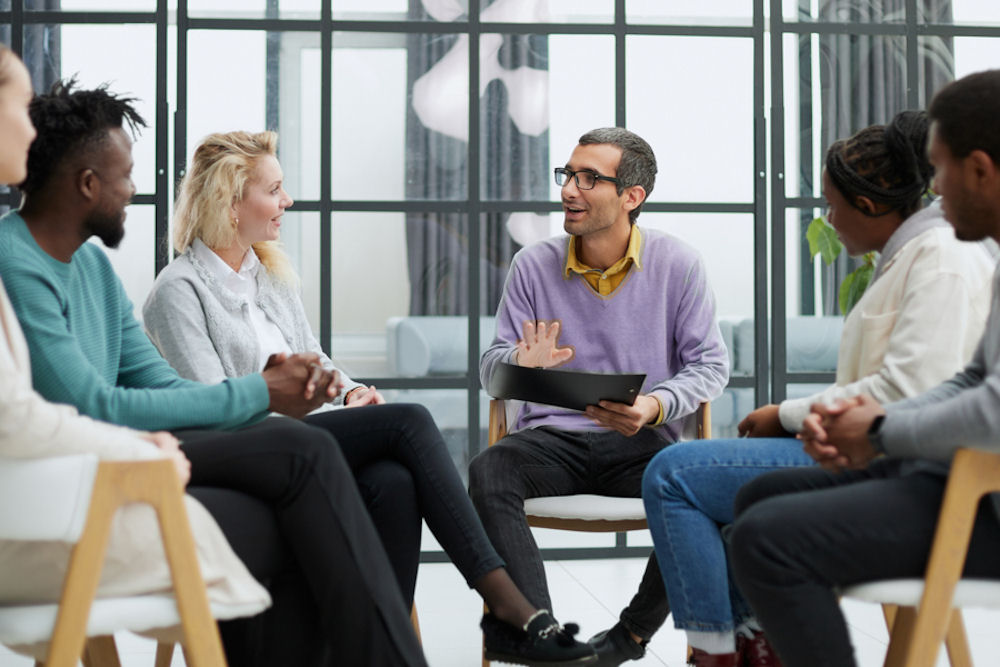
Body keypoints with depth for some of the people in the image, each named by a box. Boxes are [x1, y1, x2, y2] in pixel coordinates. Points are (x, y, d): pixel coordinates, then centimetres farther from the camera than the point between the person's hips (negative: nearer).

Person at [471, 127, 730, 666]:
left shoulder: (678, 265, 1)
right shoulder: (533, 265, 5)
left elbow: (710, 363, 2)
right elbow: (491, 367, 7)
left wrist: (656, 407, -19)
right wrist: (521, 363, -20)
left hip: (642, 442, -1)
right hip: (551, 437, 1)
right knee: (487, 471, -32)